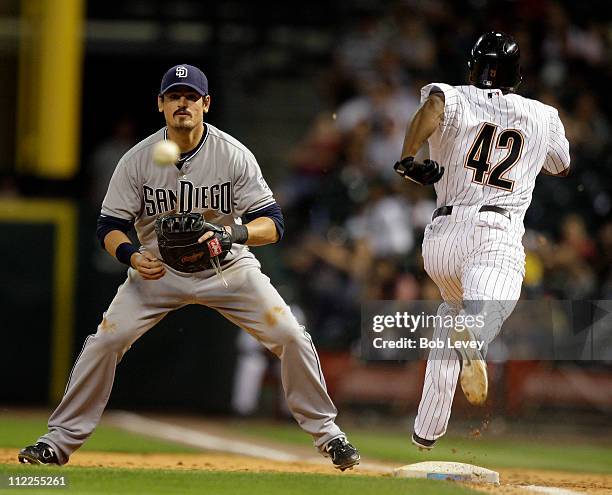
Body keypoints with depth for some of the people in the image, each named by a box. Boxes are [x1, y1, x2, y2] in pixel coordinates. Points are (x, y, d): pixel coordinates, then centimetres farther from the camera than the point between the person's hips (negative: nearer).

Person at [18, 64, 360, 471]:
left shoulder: (234, 155, -16)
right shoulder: (138, 160, -13)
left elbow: (273, 224, -18)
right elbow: (110, 226, -8)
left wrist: (234, 232, -40)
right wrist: (132, 256, -30)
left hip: (228, 268, 0)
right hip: (158, 269, 1)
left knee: (290, 337, -15)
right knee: (105, 341, -15)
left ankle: (326, 431, 2)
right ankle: (60, 440, -4)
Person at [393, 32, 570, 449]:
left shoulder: (457, 100, 9)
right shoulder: (543, 117, 16)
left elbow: (434, 102, -17)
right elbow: (563, 166, 35)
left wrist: (408, 157, -17)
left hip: (441, 235, 3)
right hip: (497, 234, -3)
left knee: (453, 310, 30)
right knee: (490, 306, -29)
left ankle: (426, 430, 32)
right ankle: (472, 336, -69)